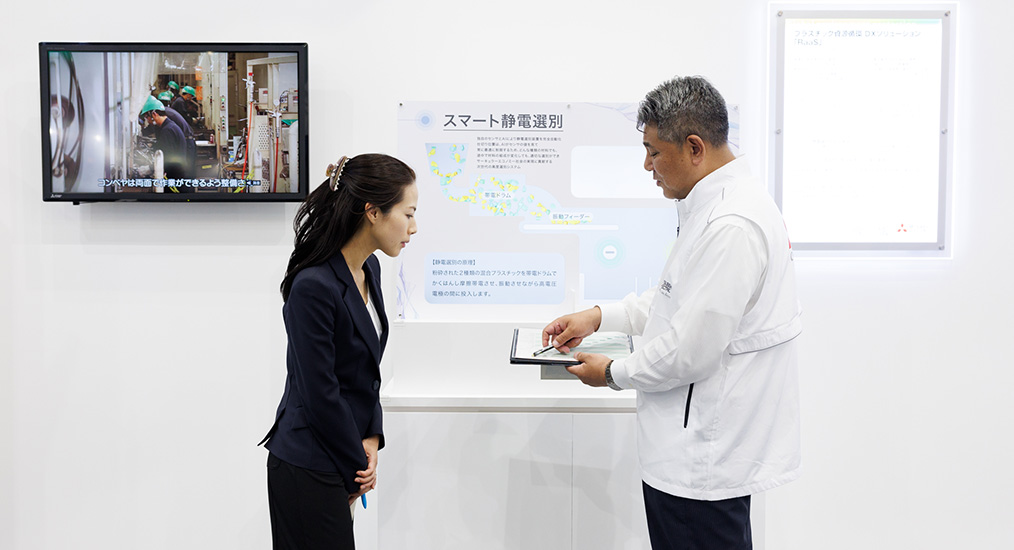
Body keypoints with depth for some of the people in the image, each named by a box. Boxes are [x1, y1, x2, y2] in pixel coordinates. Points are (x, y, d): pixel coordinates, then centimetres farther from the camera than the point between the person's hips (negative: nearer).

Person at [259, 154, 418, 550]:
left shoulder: (369, 269, 3)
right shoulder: (313, 287, -24)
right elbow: (321, 394, -20)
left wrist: (372, 438, 0)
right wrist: (358, 466, -8)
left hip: (340, 459, 8)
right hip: (307, 469, -8)